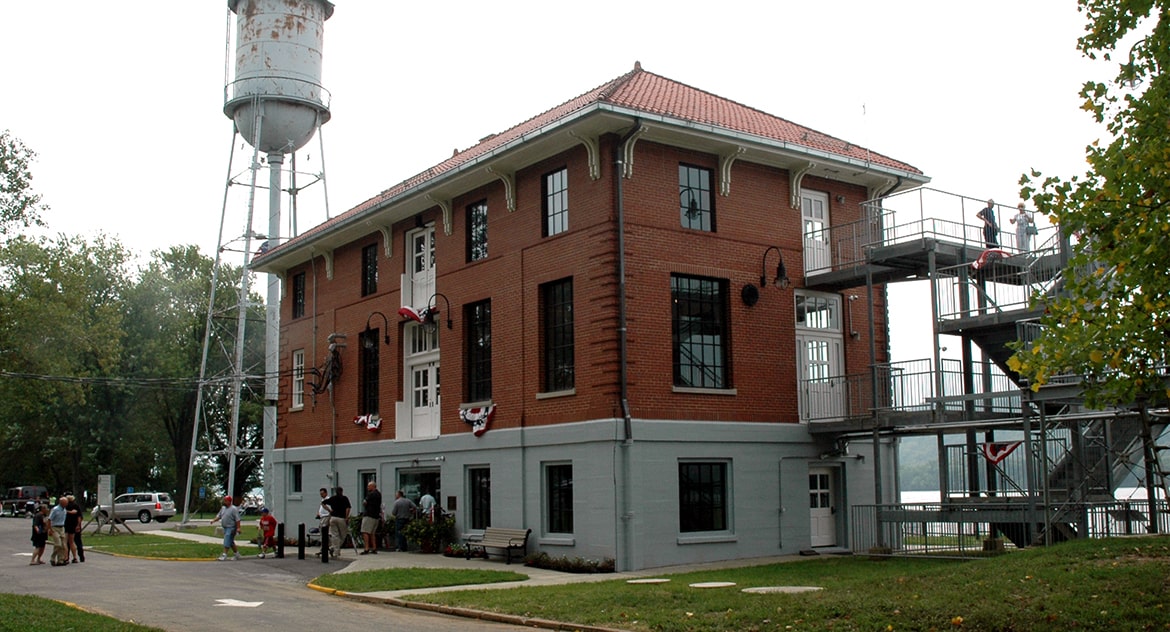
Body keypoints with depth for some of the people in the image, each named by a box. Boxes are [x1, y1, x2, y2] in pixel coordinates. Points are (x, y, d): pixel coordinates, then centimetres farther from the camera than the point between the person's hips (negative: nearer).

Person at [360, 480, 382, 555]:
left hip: (369, 515, -9)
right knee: (372, 533, 15)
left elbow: (364, 503, -11)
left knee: (365, 532, -9)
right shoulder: (379, 494, 16)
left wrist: (363, 502, 9)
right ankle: (374, 549, 13)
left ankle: (366, 549, -17)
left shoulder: (371, 494, -12)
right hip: (376, 516, 9)